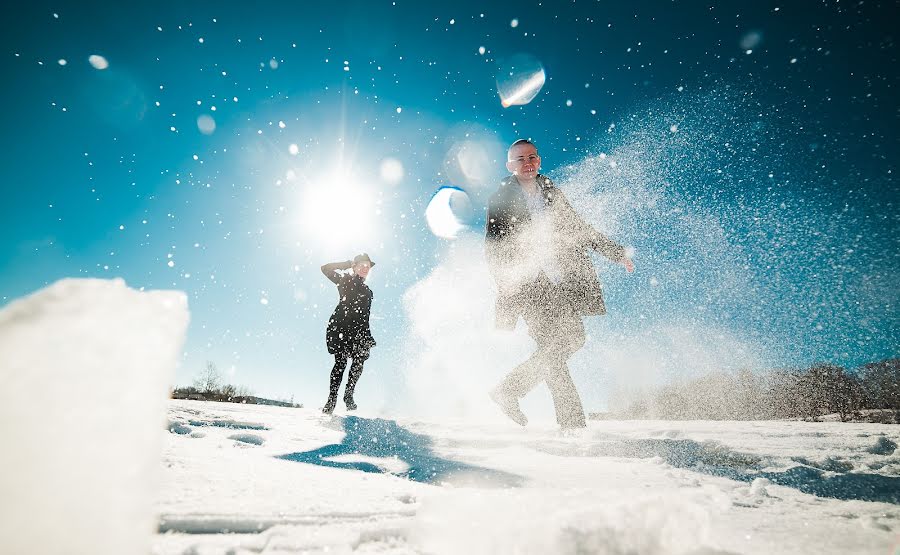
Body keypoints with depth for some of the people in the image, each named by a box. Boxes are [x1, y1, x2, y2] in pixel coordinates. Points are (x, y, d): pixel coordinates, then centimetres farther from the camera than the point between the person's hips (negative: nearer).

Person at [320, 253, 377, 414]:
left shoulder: (367, 292, 28)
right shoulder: (345, 280, 16)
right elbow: (326, 269, 6)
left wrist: (368, 338, 15)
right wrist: (347, 264, 10)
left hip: (356, 330, 5)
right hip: (339, 325, -4)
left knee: (360, 359, -14)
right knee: (341, 361, -13)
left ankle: (348, 394, -2)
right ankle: (332, 398, -9)